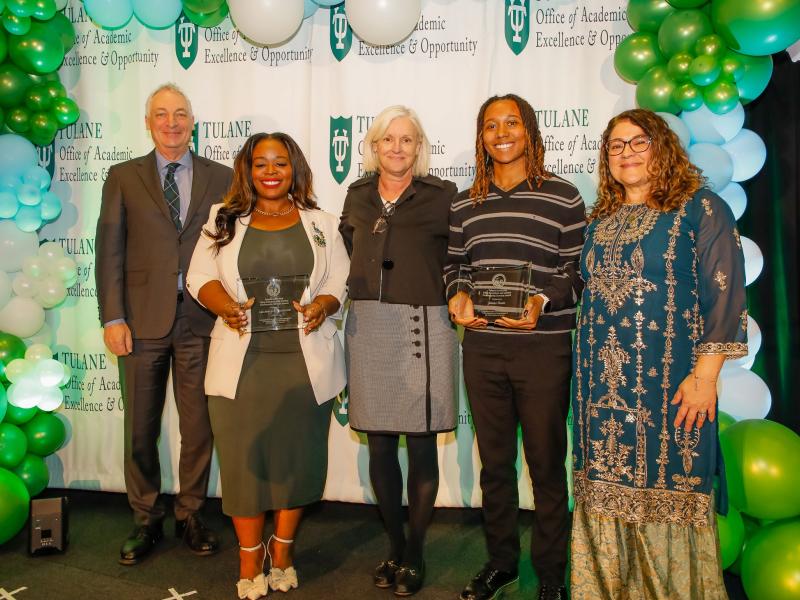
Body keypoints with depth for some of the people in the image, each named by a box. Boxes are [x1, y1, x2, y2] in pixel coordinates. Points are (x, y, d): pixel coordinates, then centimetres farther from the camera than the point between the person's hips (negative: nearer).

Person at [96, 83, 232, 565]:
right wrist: (113, 317, -5)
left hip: (202, 321, 0)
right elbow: (110, 250, 3)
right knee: (141, 430, 9)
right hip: (143, 321, 0)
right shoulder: (124, 177, 9)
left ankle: (191, 515, 26)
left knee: (199, 428, 8)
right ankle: (146, 522, 26)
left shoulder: (221, 178, 8)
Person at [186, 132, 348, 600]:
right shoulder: (224, 222, 11)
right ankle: (250, 562, 19)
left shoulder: (322, 225, 10)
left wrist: (323, 306, -15)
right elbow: (201, 277, 6)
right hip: (242, 361, 0)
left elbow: (342, 284, 6)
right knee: (244, 457, 2)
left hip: (305, 361, 0)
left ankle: (282, 553, 26)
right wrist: (226, 305, -13)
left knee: (298, 455, 6)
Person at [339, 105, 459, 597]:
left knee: (421, 445, 3)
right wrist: (359, 290, 11)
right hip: (368, 329, 4)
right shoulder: (357, 197, 12)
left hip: (424, 328, -3)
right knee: (380, 445, 9)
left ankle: (415, 553, 22)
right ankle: (395, 546, 27)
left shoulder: (442, 196, 0)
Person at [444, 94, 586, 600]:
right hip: (483, 348, 4)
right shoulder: (465, 203, 10)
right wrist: (457, 296, -5)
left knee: (547, 464, 7)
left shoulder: (563, 196, -1)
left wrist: (543, 301, -19)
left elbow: (579, 270, -3)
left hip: (544, 346, -3)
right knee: (494, 461, 16)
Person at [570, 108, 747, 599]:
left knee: (668, 487, 1)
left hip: (668, 382, -5)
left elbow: (725, 296, -8)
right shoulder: (600, 221, 14)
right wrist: (585, 372, 12)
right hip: (602, 381, 5)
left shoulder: (701, 209, -2)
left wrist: (705, 374, -15)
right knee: (607, 490, 10)